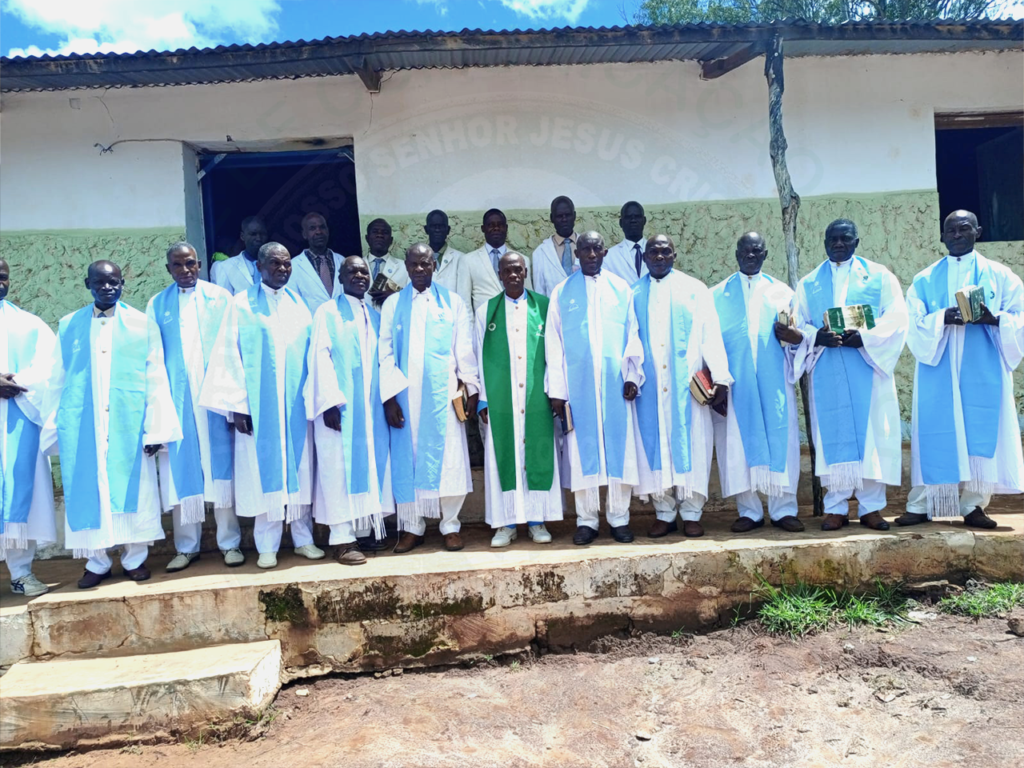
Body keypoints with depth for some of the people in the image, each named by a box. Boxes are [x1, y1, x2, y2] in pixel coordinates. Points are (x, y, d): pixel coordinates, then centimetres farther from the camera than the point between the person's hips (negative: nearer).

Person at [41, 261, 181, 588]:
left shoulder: (143, 325, 3)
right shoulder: (68, 326, 8)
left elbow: (156, 380, 0)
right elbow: (56, 382, 10)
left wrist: (155, 428, -7)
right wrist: (52, 428, 5)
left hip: (129, 426, -1)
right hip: (81, 428, 2)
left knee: (132, 490, 4)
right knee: (88, 492, 6)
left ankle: (135, 557, 17)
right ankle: (97, 561, 18)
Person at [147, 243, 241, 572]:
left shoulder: (220, 297, 7)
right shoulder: (157, 305, 11)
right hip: (177, 397, 1)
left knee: (220, 467, 2)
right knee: (181, 470, 4)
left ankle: (230, 542, 9)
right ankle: (186, 546, 14)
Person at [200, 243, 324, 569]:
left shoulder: (299, 304, 9)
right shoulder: (242, 305, -1)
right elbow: (230, 356, -4)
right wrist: (237, 405, -9)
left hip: (296, 405, 3)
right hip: (258, 405, -3)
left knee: (299, 470, 7)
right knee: (264, 470, 2)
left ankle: (303, 538, 19)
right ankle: (267, 546, 12)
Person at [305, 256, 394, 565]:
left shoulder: (375, 316, 17)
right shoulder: (328, 312, 0)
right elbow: (320, 357, -8)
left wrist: (388, 399, 6)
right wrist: (329, 402, -18)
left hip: (371, 407, 5)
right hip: (340, 406, -5)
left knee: (371, 466, 6)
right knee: (341, 469, -4)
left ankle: (365, 530, 15)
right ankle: (342, 539, 0)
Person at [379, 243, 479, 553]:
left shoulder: (452, 302, 8)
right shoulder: (392, 304, 9)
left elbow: (464, 349, 6)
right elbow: (386, 353, 4)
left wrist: (471, 388, -1)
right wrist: (389, 396, -5)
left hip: (444, 394, -1)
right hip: (405, 396, 1)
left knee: (448, 457, -1)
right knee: (408, 458, 3)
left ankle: (451, 525, 10)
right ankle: (412, 527, 14)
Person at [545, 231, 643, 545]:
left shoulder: (621, 289, 10)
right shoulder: (561, 293, 7)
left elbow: (632, 336, 9)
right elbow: (554, 344, 4)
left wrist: (633, 375, -3)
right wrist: (556, 390, -2)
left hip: (615, 384, 1)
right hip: (578, 386, -1)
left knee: (619, 448, 2)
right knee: (582, 450, 2)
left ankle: (619, 518, 12)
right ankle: (586, 520, 10)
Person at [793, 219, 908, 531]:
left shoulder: (879, 276, 9)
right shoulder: (809, 284, 14)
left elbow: (896, 318, 0)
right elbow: (798, 325, 8)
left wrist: (864, 338, -16)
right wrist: (817, 337, -13)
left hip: (868, 368, -1)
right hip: (826, 373, 1)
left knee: (871, 433, -1)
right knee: (832, 435, 0)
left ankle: (871, 506, 7)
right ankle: (836, 507, 6)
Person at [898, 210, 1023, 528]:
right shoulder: (924, 280, 10)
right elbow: (913, 324, 1)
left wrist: (994, 319, -18)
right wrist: (943, 318, -18)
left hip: (983, 371, 0)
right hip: (937, 371, 0)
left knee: (980, 432, -1)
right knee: (934, 434, -1)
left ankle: (973, 505, 8)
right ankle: (922, 505, 3)